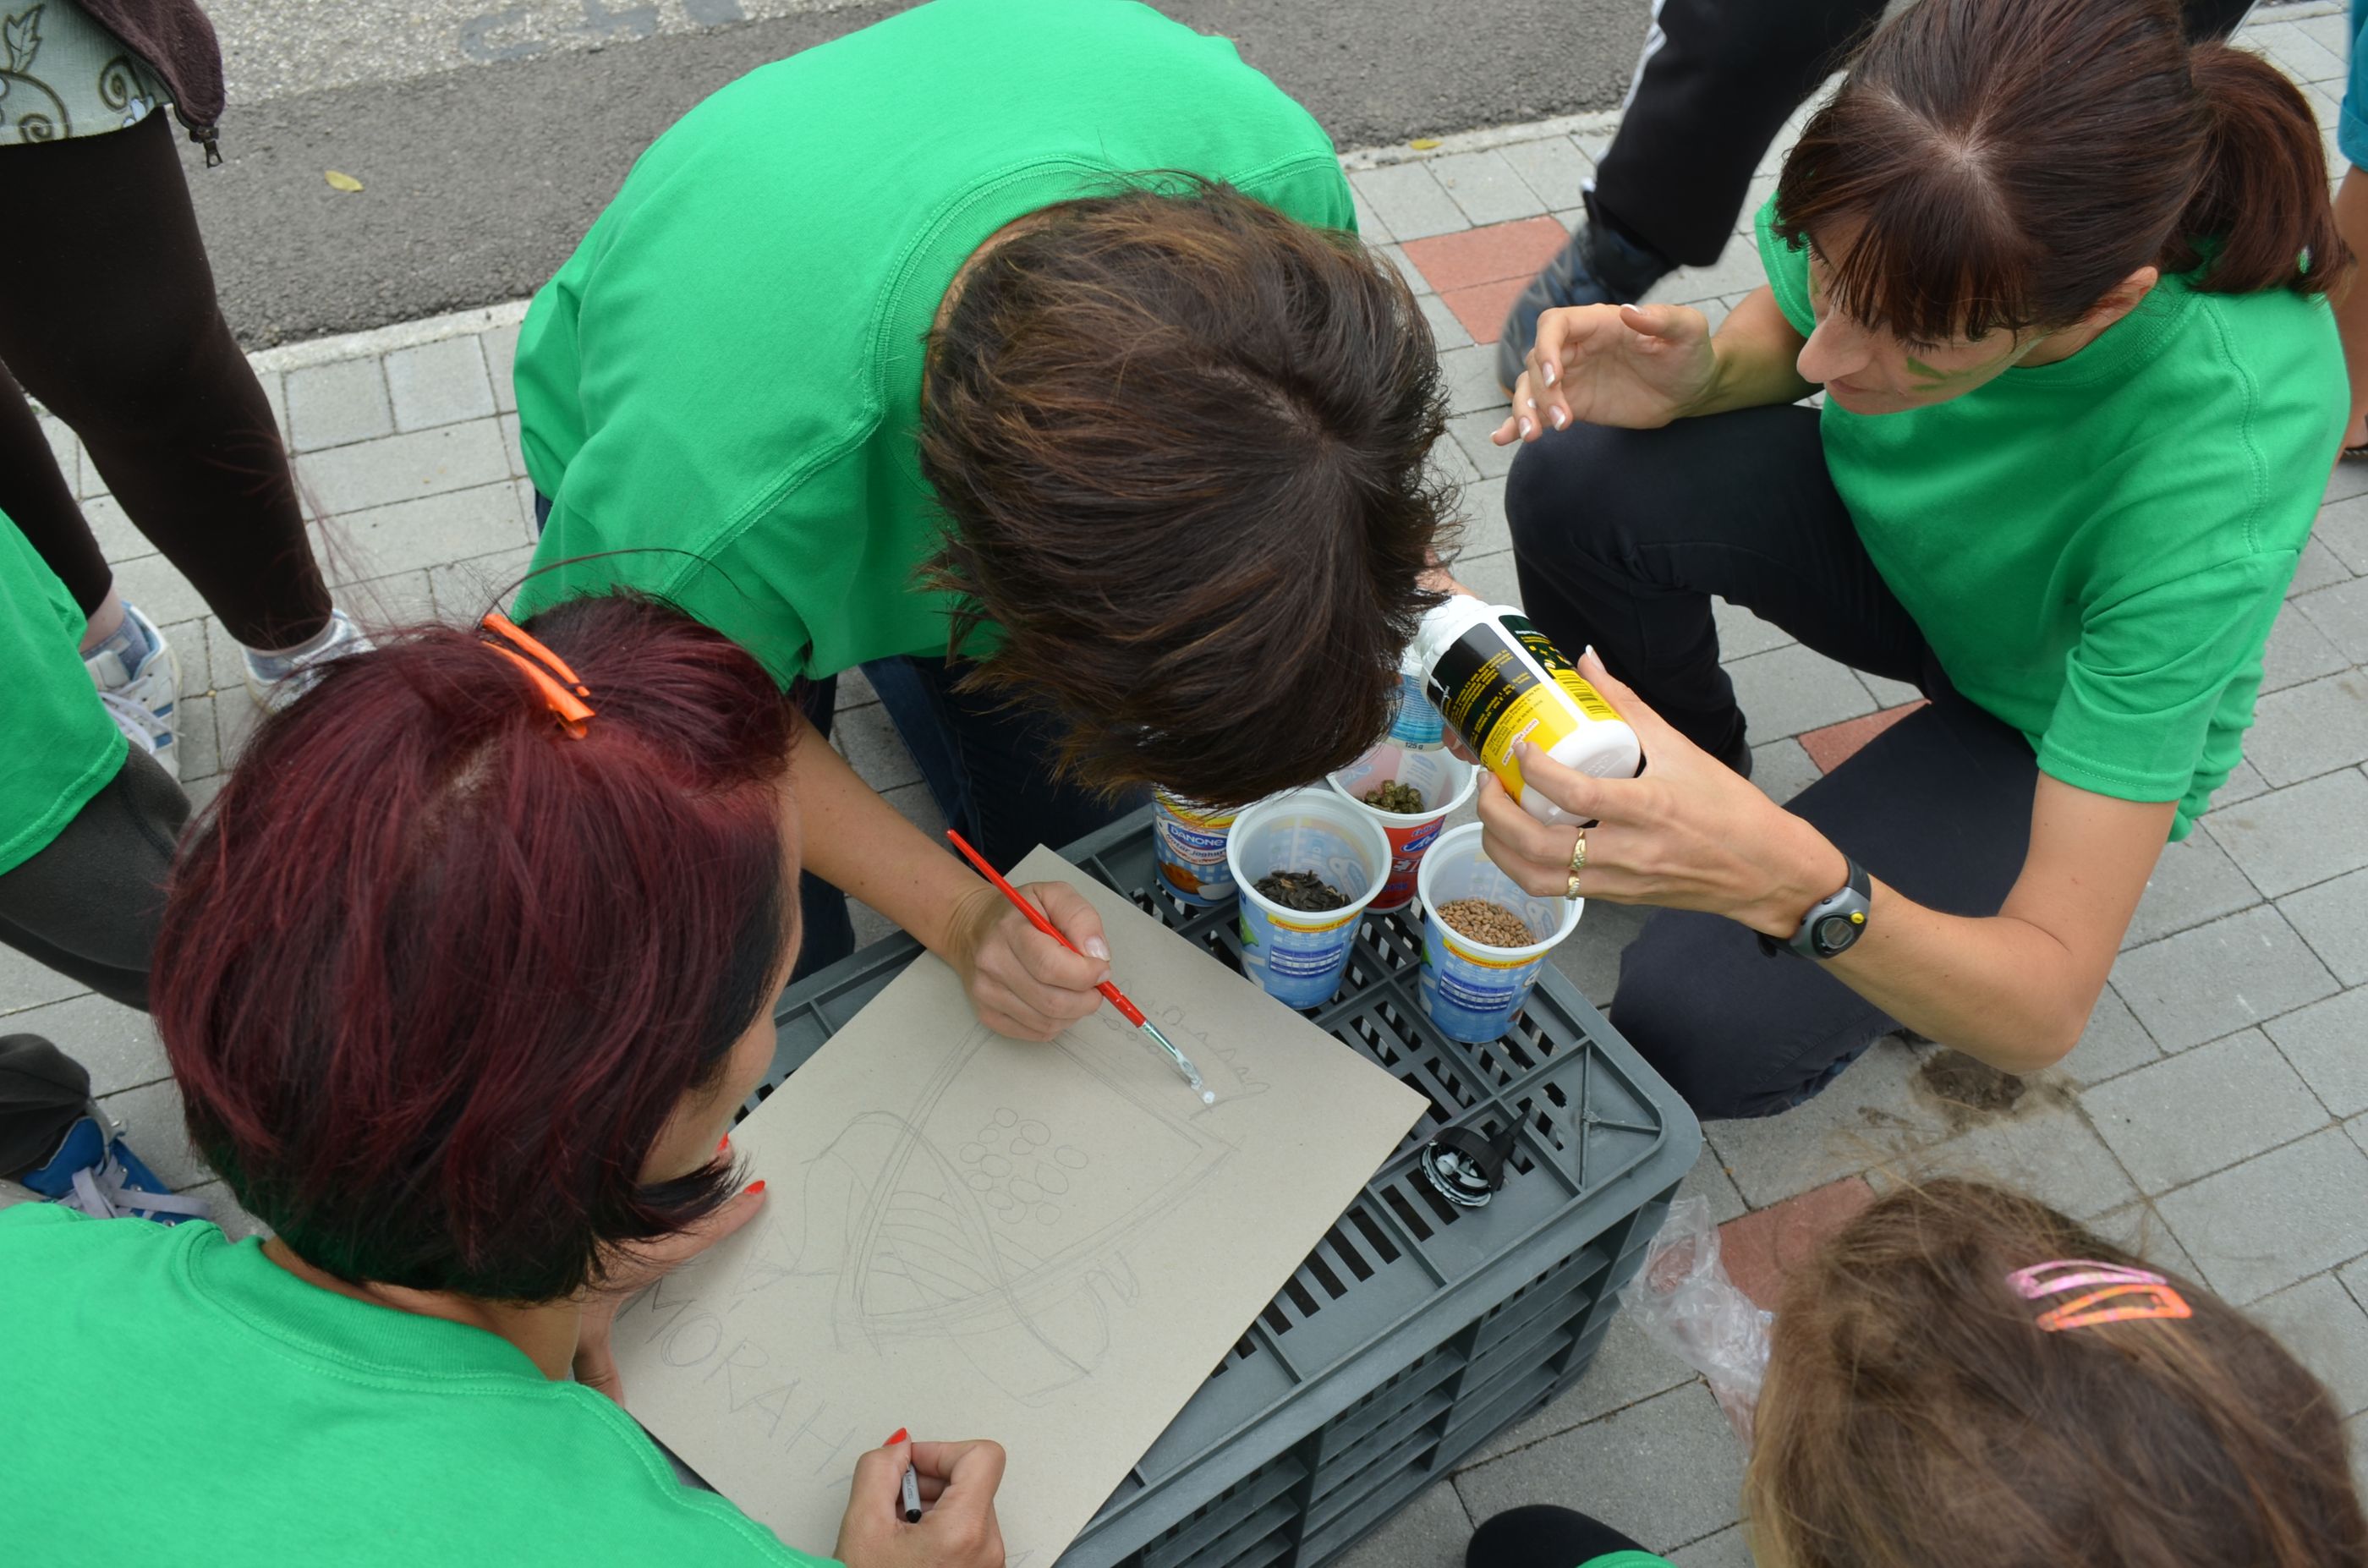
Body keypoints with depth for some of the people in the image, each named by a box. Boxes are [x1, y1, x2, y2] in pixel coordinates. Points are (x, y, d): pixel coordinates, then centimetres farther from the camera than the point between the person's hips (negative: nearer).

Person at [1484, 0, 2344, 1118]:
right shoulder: (1895, 200, -31)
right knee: (1576, 482, -25)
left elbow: (2047, 1011, -35)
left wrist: (1795, 884, -56)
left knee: (1689, 1033, -23)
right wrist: (1697, 376, -28)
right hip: (1886, 528, 5)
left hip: (2063, 719, -4)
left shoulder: (2217, 470, -40)